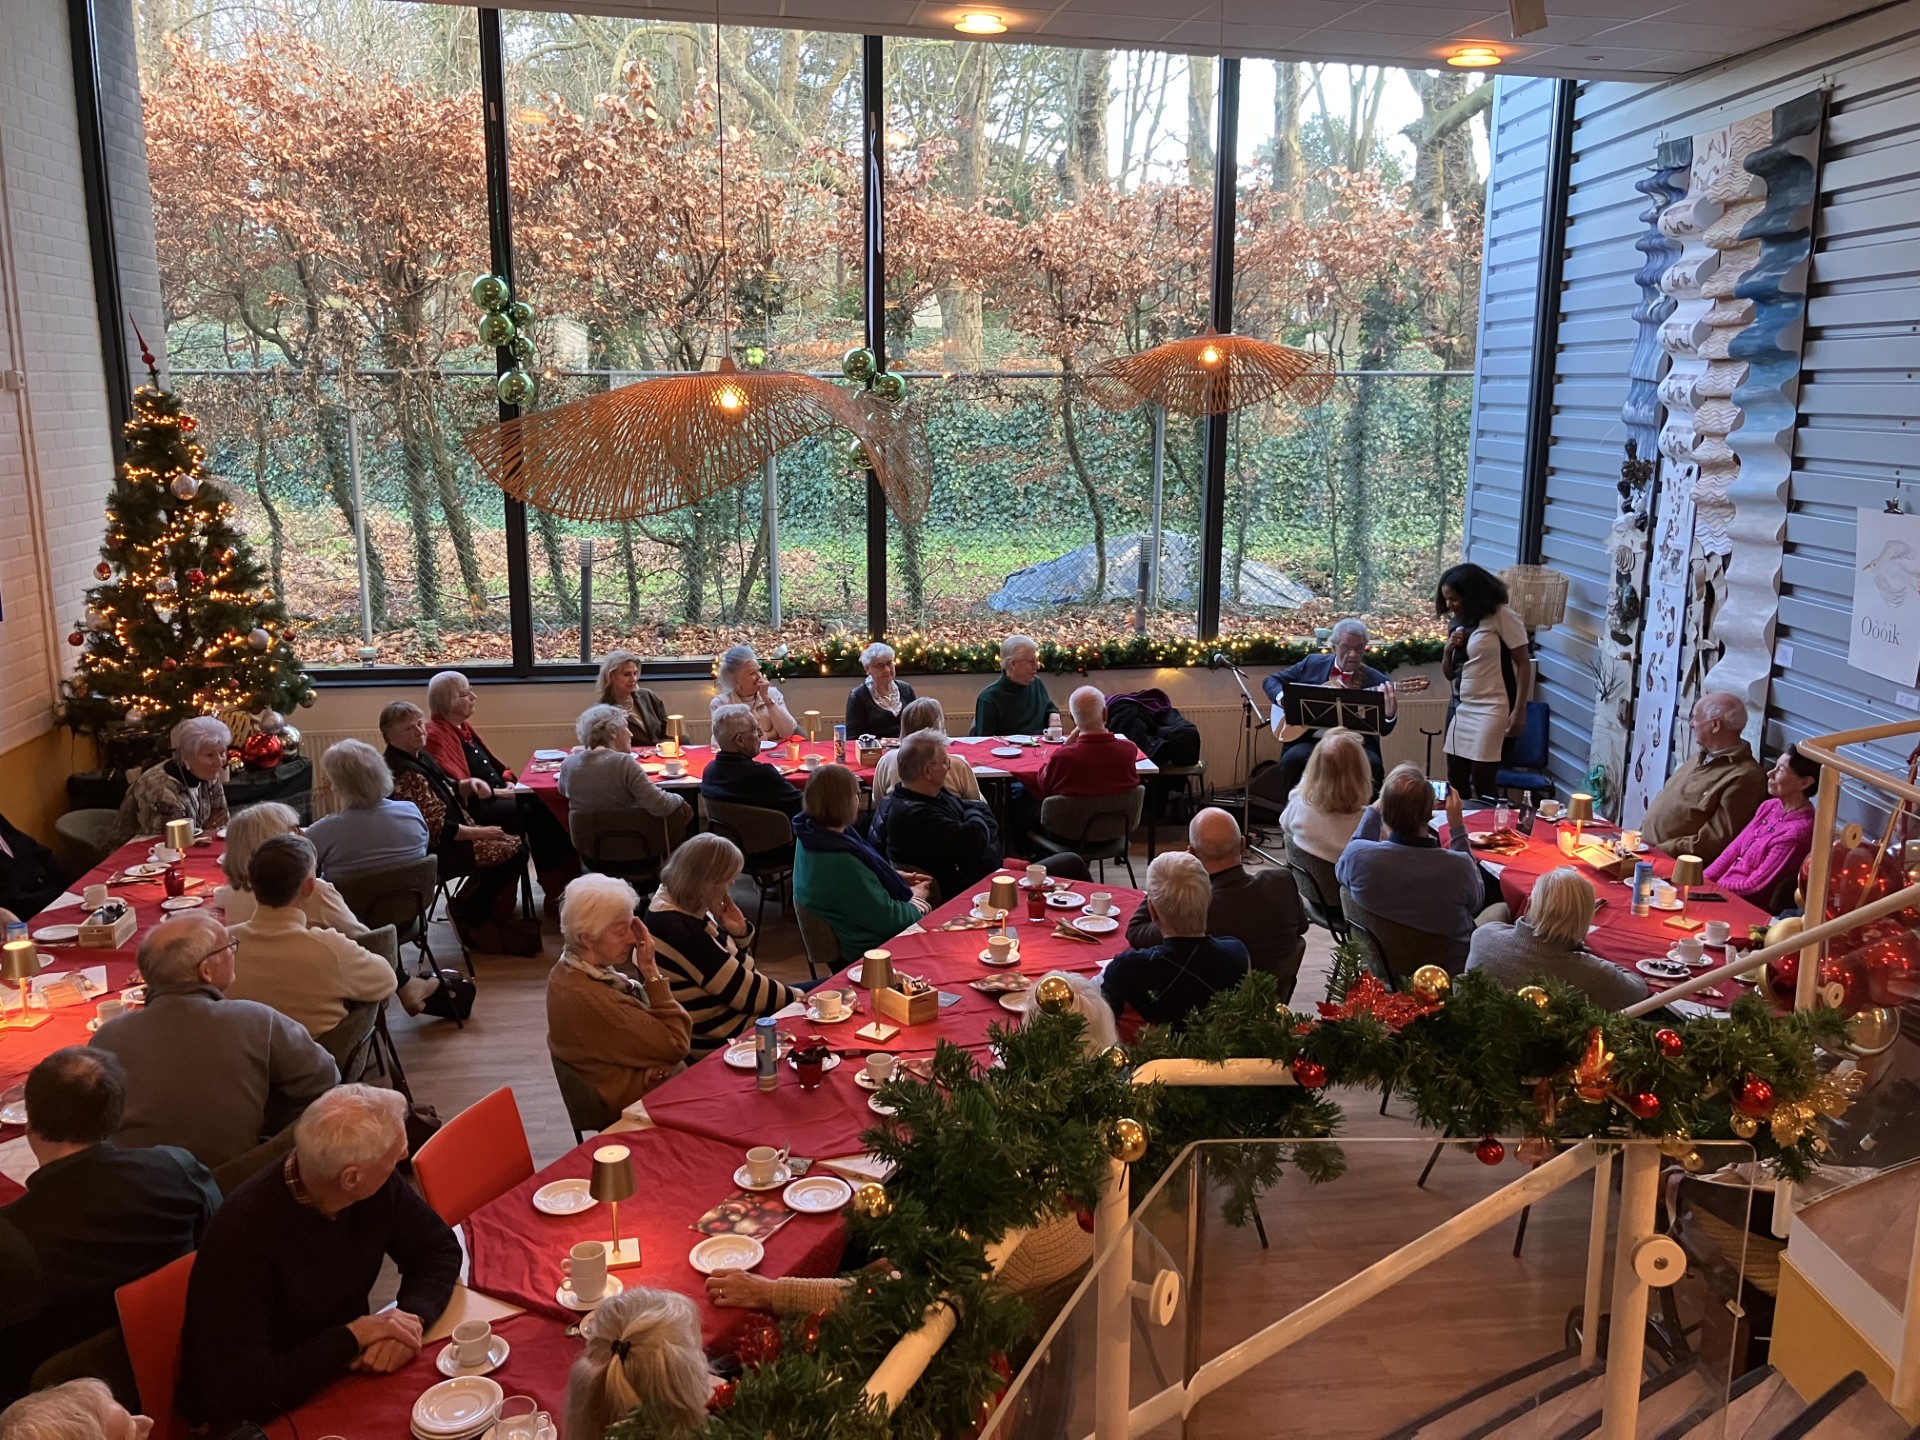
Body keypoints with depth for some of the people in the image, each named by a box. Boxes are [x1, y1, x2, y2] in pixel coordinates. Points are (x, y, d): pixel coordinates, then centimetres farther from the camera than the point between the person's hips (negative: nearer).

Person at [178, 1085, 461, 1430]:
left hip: (342, 1381, 6)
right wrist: (353, 1336, -25)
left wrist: (411, 1316, -16)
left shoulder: (376, 1187, -12)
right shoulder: (244, 1238, -30)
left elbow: (438, 1247, 2)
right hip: (259, 1421, -6)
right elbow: (237, 1396, -29)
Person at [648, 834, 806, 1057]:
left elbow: (733, 971, 12)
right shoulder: (680, 929, -28)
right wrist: (795, 996, -8)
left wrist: (740, 931, -7)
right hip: (724, 1037, -10)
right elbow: (745, 993, -23)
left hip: (731, 1011, 10)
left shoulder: (687, 907, 1)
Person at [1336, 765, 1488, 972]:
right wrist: (1457, 827, -8)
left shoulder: (1358, 855, -29)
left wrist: (1373, 811, 2)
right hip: (1449, 969, -2)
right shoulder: (1458, 867, -35)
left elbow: (1341, 870, 0)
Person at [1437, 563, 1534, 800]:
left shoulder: (1502, 616, -8)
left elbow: (1524, 663, -9)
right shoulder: (1457, 621, 13)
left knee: (1482, 783, -8)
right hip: (1460, 708, 7)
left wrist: (1519, 710, -15)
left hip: (1491, 709, -7)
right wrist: (1448, 649, -4)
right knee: (1456, 782, 6)